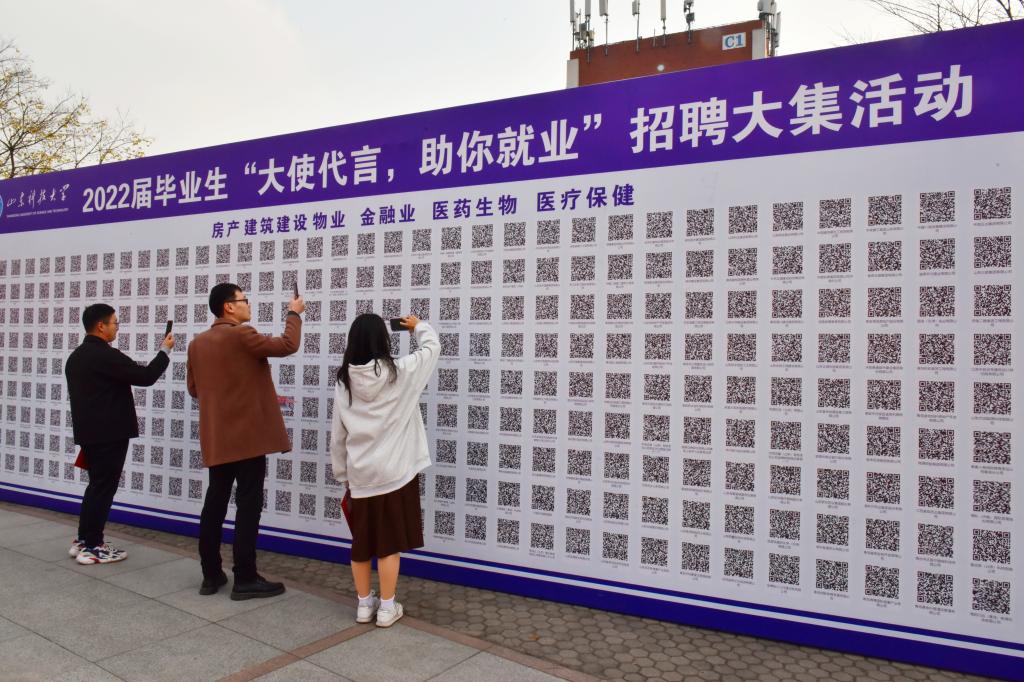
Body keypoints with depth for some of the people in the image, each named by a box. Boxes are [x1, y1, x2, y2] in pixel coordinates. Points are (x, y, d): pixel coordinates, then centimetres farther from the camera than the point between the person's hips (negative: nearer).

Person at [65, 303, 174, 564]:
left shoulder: (76, 356, 13)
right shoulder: (106, 355, -18)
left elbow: (80, 394, 18)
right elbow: (146, 376, -19)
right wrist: (165, 350, -6)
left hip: (89, 431, 10)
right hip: (108, 433, -9)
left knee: (96, 486, 18)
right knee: (103, 488, -1)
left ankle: (83, 540, 25)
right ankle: (92, 548, 6)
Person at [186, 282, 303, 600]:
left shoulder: (197, 343, 9)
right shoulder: (241, 335, -14)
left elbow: (194, 387, 16)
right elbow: (288, 345, -10)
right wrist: (294, 313, 5)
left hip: (216, 437, 8)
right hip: (247, 434, -8)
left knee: (215, 503, 13)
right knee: (248, 505, -2)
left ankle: (211, 575, 21)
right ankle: (245, 580, 4)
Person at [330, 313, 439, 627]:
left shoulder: (344, 381, -2)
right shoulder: (399, 372, -13)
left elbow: (337, 435, 5)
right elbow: (432, 346, 5)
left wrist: (343, 474, 15)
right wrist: (419, 326, 25)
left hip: (360, 474, 4)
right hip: (394, 471, -4)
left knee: (361, 542, 15)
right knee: (389, 542, 6)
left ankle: (364, 604, 27)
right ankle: (387, 607, 16)